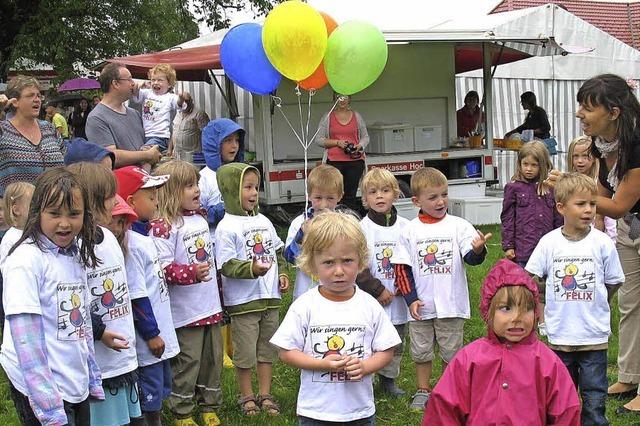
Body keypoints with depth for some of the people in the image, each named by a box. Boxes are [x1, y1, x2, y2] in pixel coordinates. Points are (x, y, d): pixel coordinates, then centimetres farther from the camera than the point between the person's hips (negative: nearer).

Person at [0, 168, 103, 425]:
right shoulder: (26, 260, -17)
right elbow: (26, 339, -19)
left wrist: (93, 381, 14)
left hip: (77, 385, 7)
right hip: (40, 390, -7)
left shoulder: (76, 256, 7)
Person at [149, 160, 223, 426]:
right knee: (187, 360, 0)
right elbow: (163, 269, -21)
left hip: (211, 305, 8)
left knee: (213, 357, 16)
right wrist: (192, 272, -32)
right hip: (185, 311, -8)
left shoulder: (200, 219, 10)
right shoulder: (163, 227, -17)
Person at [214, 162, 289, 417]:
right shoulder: (227, 227, -13)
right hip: (243, 300, -6)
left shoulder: (263, 221, 8)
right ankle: (247, 397, 23)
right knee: (245, 352, 5)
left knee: (267, 348, 16)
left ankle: (265, 394, 29)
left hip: (270, 297, 7)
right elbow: (226, 265, -18)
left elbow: (277, 251, 19)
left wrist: (281, 274, 6)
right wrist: (251, 269, -30)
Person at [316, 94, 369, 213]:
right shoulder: (327, 117, 8)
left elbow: (365, 137, 18)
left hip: (355, 161, 1)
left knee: (350, 195, -2)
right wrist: (337, 142, -8)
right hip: (334, 161, -1)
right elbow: (320, 140, 5)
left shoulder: (357, 116, 14)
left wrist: (359, 146, -4)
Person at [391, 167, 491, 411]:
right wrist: (410, 299, -6)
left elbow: (471, 258, -14)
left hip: (451, 305, -1)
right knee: (421, 351, 14)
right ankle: (423, 391, 32)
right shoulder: (410, 231, -3)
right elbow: (402, 268, 0)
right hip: (420, 306, 1)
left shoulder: (458, 226, -5)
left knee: (451, 351, 11)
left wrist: (478, 249, -37)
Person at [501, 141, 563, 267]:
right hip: (522, 250, -3)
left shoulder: (550, 188, 7)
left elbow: (558, 218, 12)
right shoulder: (513, 188, -1)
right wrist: (508, 246, -4)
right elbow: (507, 218, 0)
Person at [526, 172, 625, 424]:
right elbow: (531, 279, 3)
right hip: (560, 335, 1)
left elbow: (612, 283, 3)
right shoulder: (549, 242, -5)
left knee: (594, 400, 7)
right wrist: (555, 296, 0)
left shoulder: (602, 243, -6)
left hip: (594, 335, -1)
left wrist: (592, 304, 1)